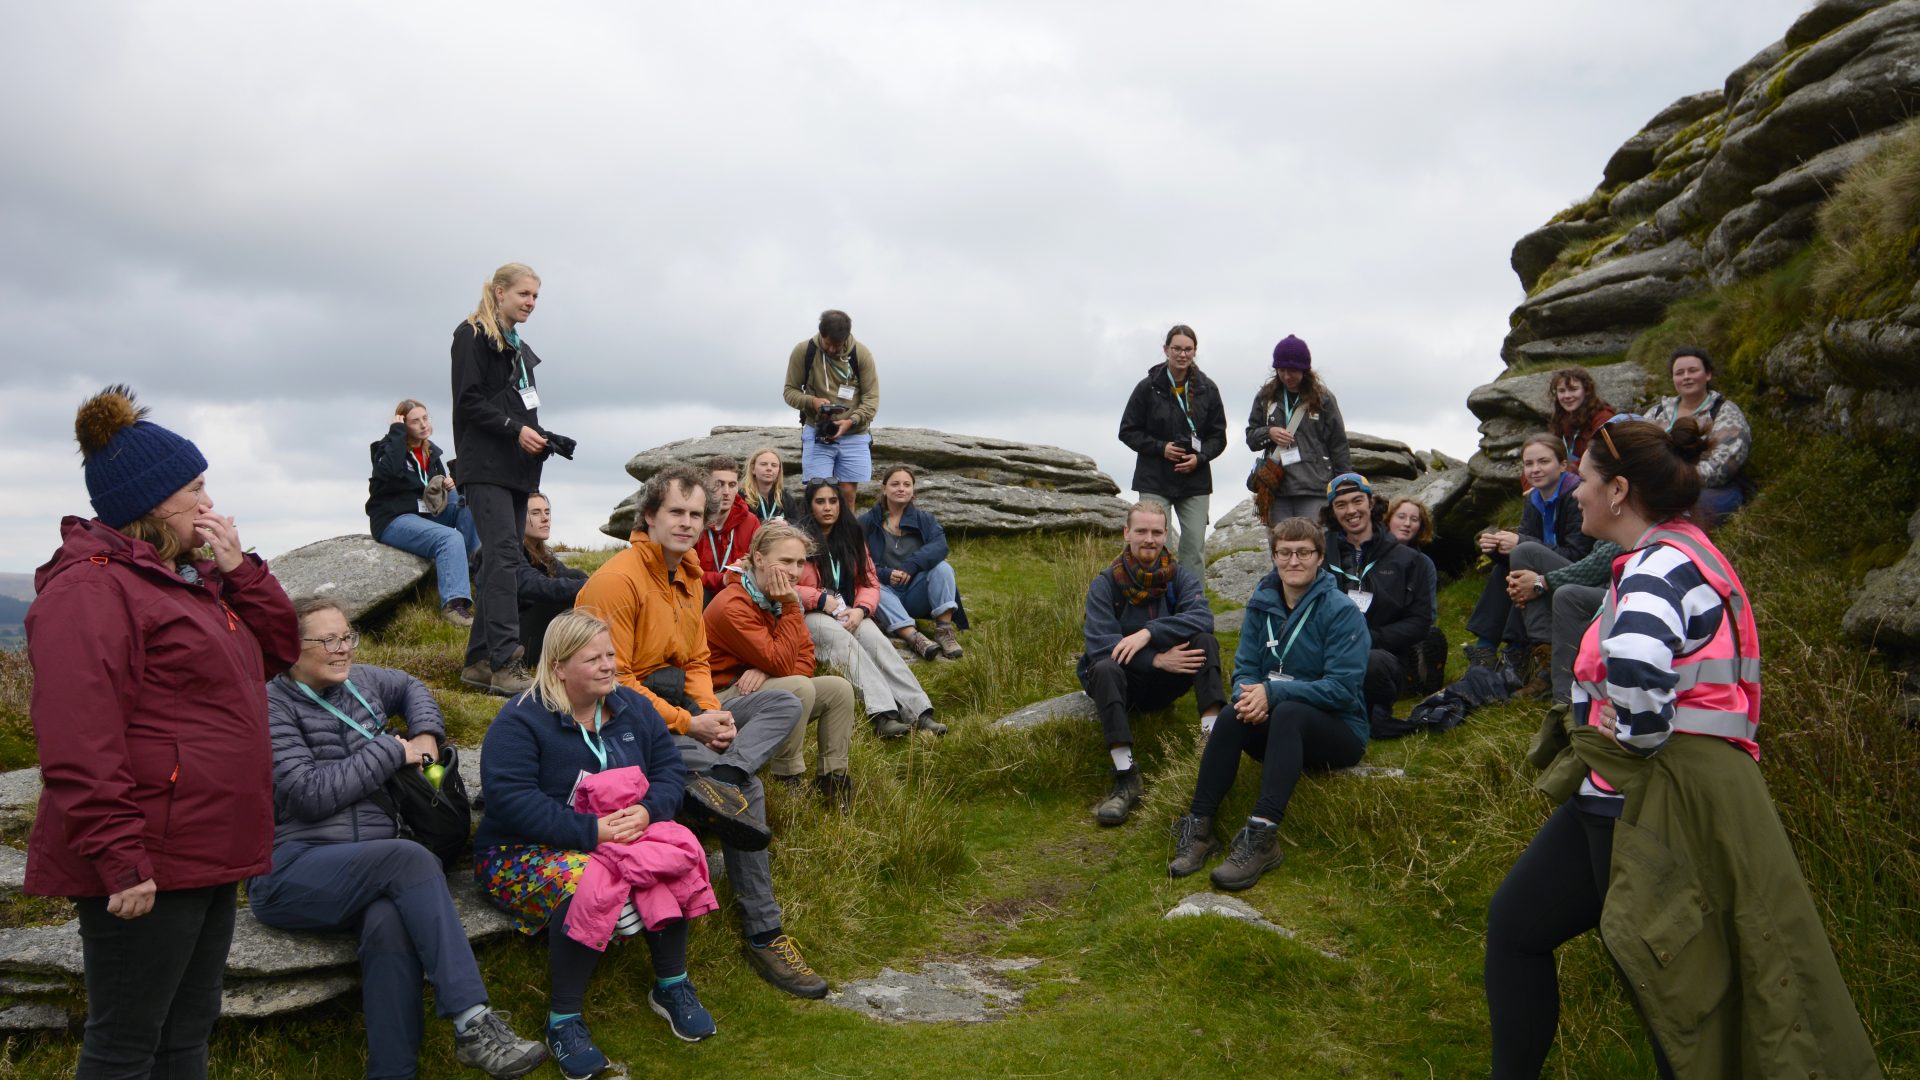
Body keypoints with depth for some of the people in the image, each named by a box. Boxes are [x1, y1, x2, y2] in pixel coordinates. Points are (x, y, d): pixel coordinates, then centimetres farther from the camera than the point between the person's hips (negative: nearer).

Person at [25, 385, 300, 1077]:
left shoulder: (191, 578, 16)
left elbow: (276, 650, 17)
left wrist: (237, 568, 4)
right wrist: (119, 861, -24)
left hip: (206, 853, 10)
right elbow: (79, 747, -21)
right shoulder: (90, 589, -14)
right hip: (146, 868, -9)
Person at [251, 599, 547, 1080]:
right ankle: (473, 1023, -35)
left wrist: (427, 735, 16)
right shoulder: (272, 705, -4)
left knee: (390, 924, -32)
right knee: (411, 857, -33)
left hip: (371, 867, 4)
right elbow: (310, 794, -14)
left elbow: (411, 687, 36)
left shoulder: (361, 681, 14)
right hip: (290, 871, -4)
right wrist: (393, 751, -6)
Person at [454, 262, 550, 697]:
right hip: (486, 466, -8)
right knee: (503, 555, -18)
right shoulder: (472, 336, -1)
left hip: (517, 469, 9)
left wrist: (542, 438, 10)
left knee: (500, 562, 6)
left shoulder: (520, 348, 24)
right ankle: (505, 665, -22)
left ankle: (479, 662, 9)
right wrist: (516, 430, -18)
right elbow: (468, 401, -10)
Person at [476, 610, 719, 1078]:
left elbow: (670, 770, 3)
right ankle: (563, 1019, -18)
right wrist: (590, 830, -30)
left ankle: (671, 985, -3)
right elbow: (510, 798, -24)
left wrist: (647, 811, -21)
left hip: (622, 838, 5)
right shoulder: (520, 720, -13)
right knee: (585, 887, -38)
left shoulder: (633, 707, 5)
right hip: (526, 850, -5)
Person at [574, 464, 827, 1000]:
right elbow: (614, 682, -21)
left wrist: (713, 712, -8)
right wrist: (689, 724, -22)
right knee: (747, 788, -24)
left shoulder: (688, 574, 11)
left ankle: (718, 780, -33)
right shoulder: (617, 579, -17)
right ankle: (762, 934, -20)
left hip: (677, 705, 9)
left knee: (785, 704, -9)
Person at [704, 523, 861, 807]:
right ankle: (787, 779, -18)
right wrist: (791, 607, -25)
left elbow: (805, 661, -1)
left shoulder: (781, 597, 3)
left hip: (766, 687, 8)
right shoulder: (732, 606, -24)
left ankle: (832, 776, 0)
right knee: (800, 687, -31)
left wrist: (768, 671, -22)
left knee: (839, 688, -8)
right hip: (725, 699, -8)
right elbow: (782, 664, -26)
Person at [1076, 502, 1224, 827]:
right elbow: (1099, 643, -20)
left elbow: (1202, 617, -22)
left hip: (1166, 681, 2)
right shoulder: (1105, 584, -6)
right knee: (1104, 668, -35)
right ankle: (1126, 779, -40)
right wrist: (1157, 659, -29)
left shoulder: (1181, 577, -1)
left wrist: (1148, 633, -33)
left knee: (1206, 641, -22)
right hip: (1124, 683, -2)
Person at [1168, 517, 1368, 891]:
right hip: (1280, 729, 4)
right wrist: (1249, 695, -21)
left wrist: (1273, 692, -28)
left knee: (1288, 713, -36)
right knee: (1232, 716, -27)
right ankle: (1199, 828, -27)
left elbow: (1343, 688, -19)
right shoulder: (1262, 604, 5)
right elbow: (1244, 668, 3)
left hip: (1339, 731, -4)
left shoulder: (1342, 612, -11)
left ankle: (1261, 837, -44)